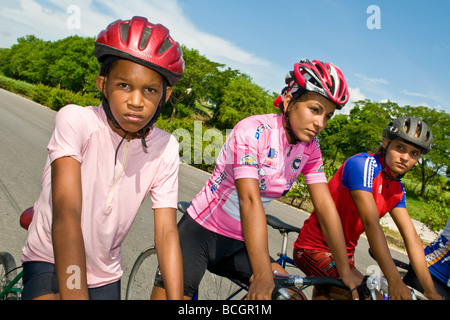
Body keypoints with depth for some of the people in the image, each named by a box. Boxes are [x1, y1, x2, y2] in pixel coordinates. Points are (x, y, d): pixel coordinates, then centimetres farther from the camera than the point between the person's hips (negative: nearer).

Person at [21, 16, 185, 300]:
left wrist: (176, 298, -27)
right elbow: (66, 214, -32)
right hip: (51, 262, -3)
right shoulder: (76, 120, -22)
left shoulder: (165, 148, -14)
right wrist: (74, 294, -39)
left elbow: (167, 231, -17)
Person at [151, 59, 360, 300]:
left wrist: (346, 272, -8)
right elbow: (250, 201, -30)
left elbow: (325, 206, -6)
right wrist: (263, 277, -33)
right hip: (201, 233, -5)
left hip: (240, 243, 5)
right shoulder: (253, 131, -22)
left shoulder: (310, 147, -3)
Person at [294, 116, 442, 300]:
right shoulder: (362, 163, -20)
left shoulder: (396, 189, 4)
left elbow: (411, 237, -1)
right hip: (313, 249, -8)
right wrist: (394, 281, -32)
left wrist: (431, 292, -6)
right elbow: (371, 222, -29)